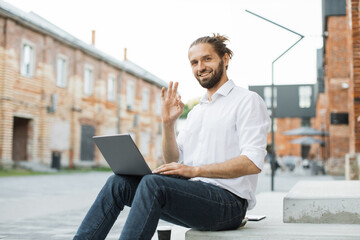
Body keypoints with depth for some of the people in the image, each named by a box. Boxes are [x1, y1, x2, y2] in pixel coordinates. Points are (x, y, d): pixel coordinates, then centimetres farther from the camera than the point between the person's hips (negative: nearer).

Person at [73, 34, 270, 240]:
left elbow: (253, 162, -14)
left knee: (153, 183, -31)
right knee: (119, 182, -8)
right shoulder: (196, 111, 23)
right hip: (193, 192, 7)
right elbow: (173, 160, 18)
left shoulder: (248, 101, 0)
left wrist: (195, 170, -19)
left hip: (229, 202, -7)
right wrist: (168, 123, 3)